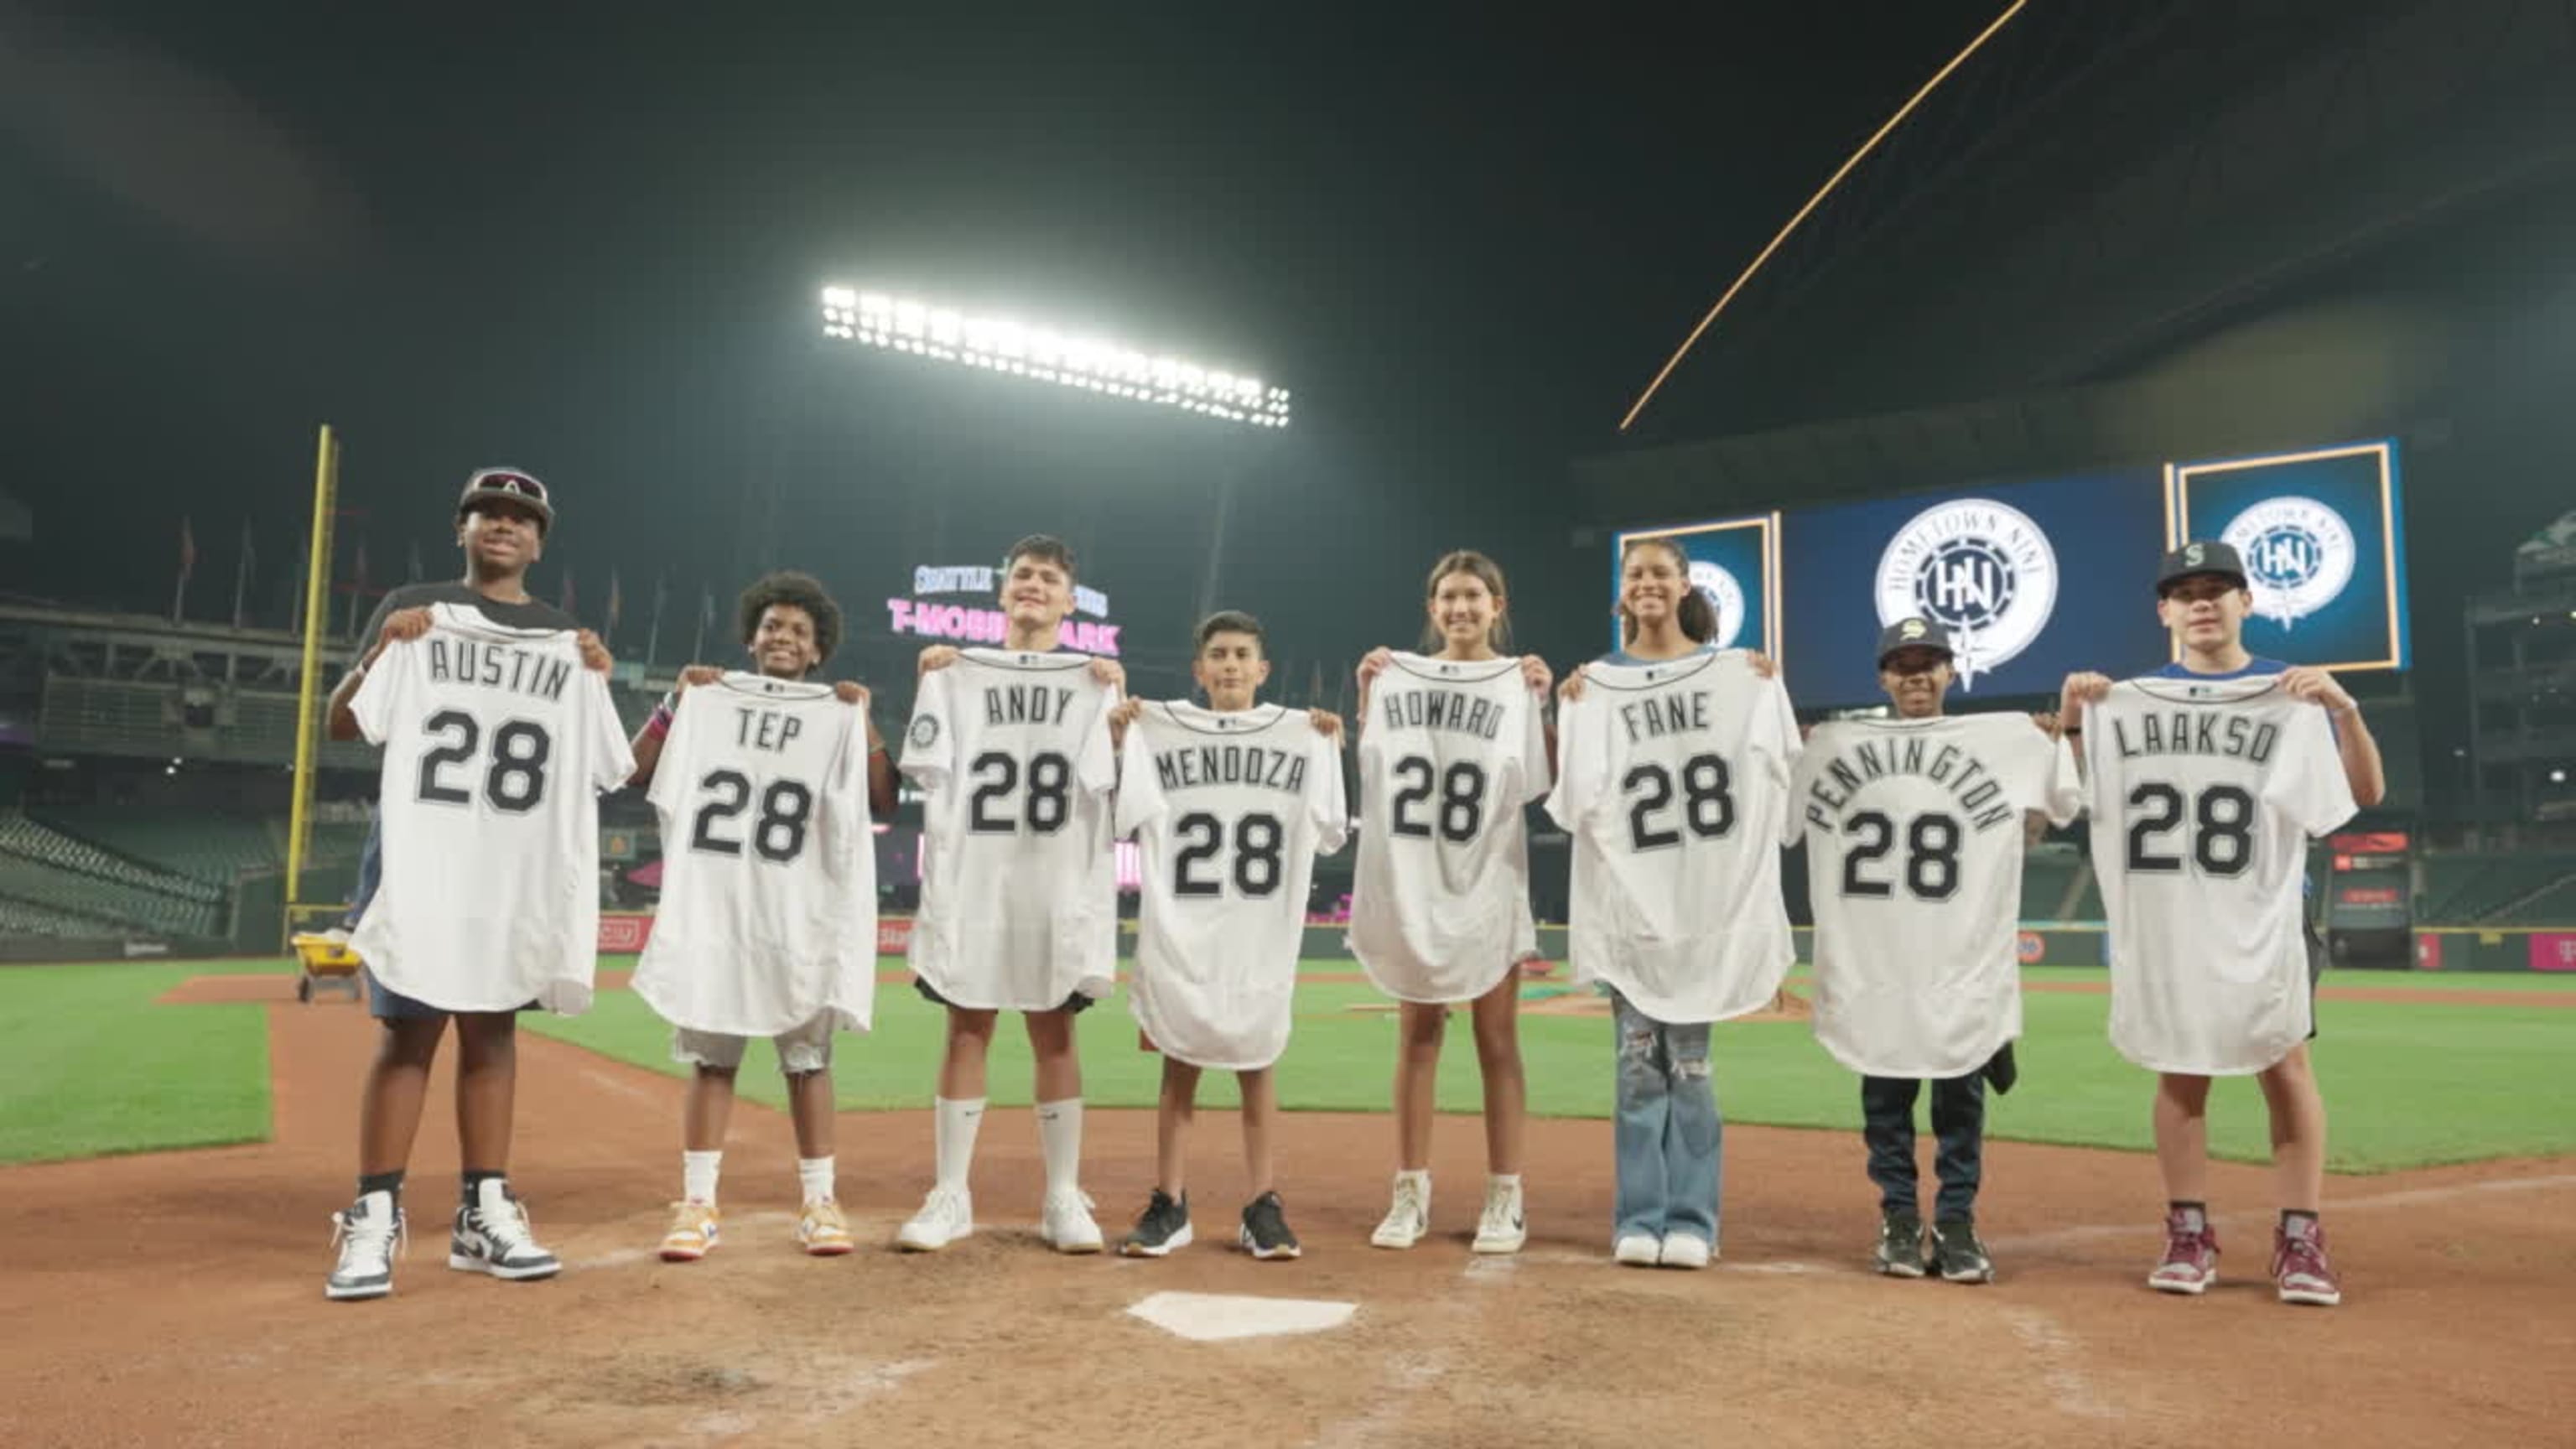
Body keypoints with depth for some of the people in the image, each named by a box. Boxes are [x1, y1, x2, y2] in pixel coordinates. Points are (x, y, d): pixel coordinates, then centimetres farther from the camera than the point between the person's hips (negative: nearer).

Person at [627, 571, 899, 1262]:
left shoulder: (839, 717, 8)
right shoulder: (708, 703, 10)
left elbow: (884, 806, -3)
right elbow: (636, 774, 2)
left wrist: (864, 721, -9)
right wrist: (676, 700, -4)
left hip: (801, 912, 0)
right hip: (712, 906, 1)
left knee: (807, 1053, 2)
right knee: (709, 1051, 2)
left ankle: (819, 1200, 9)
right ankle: (698, 1203, 7)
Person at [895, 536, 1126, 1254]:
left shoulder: (1093, 681, 9)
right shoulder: (959, 674, 11)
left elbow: (1115, 777, -3)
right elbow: (926, 771, 1)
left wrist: (1116, 700, -12)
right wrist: (927, 683, -4)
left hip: (1059, 883, 0)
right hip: (972, 878, 1)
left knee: (1054, 1034, 5)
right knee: (966, 1032, 4)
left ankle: (1064, 1200, 12)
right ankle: (949, 1197, 12)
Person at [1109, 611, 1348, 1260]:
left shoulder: (1299, 734, 5)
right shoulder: (1162, 731, 4)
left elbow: (1331, 837, 1)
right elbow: (1125, 824, -1)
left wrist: (1333, 753, -4)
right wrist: (1120, 743, -7)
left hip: (1263, 935, 0)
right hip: (1179, 932, 0)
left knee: (1256, 1065, 7)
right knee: (1179, 1065, 7)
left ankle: (1262, 1207, 16)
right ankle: (1169, 1207, 16)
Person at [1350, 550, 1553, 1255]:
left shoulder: (1519, 681, 1)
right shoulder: (1399, 676, 7)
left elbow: (1554, 779, -6)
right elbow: (1367, 766, 12)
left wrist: (1543, 705, -16)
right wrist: (1366, 694, 2)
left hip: (1487, 882, -2)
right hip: (1413, 881, 2)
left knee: (1496, 1038, 2)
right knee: (1417, 1033, 7)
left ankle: (1505, 1199, 9)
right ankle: (1411, 1194, 14)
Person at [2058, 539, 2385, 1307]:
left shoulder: (2291, 694, 4)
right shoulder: (2132, 702, 8)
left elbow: (2367, 794, -4)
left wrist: (2345, 710, -20)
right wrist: (2071, 715, -6)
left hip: (2262, 917, -1)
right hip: (2162, 919, 1)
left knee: (2286, 1067, -2)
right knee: (2180, 1072, 6)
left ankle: (2301, 1240, 7)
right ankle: (2189, 1235, 14)